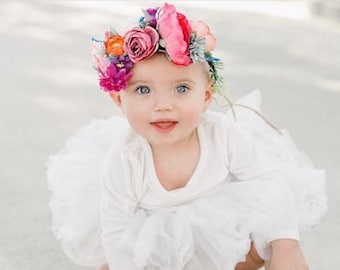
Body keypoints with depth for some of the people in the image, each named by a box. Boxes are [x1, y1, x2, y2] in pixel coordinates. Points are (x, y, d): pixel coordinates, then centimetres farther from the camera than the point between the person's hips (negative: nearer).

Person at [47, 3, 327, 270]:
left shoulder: (224, 135, -30)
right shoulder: (124, 160, -31)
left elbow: (270, 182, -20)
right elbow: (117, 230, -22)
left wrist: (287, 245, -25)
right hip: (154, 235, 0)